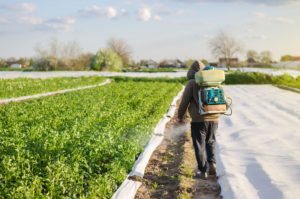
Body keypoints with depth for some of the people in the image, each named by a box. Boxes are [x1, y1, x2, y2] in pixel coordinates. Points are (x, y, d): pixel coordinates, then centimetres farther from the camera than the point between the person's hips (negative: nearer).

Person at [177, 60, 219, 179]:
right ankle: (212, 163, 7)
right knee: (210, 142, 22)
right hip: (214, 118, 5)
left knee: (200, 145, 5)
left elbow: (185, 101, -5)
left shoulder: (192, 83, -6)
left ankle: (203, 171, 6)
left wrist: (180, 116, 7)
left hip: (199, 119, -5)